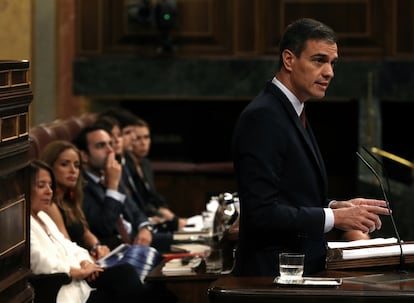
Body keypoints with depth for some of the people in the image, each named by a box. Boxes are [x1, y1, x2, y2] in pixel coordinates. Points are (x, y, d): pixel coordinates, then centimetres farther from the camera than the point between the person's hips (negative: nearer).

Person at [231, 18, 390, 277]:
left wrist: (336, 206, 4)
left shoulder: (294, 114, 15)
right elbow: (261, 213, -22)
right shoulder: (262, 117, -15)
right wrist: (335, 217, -17)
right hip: (273, 275, -9)